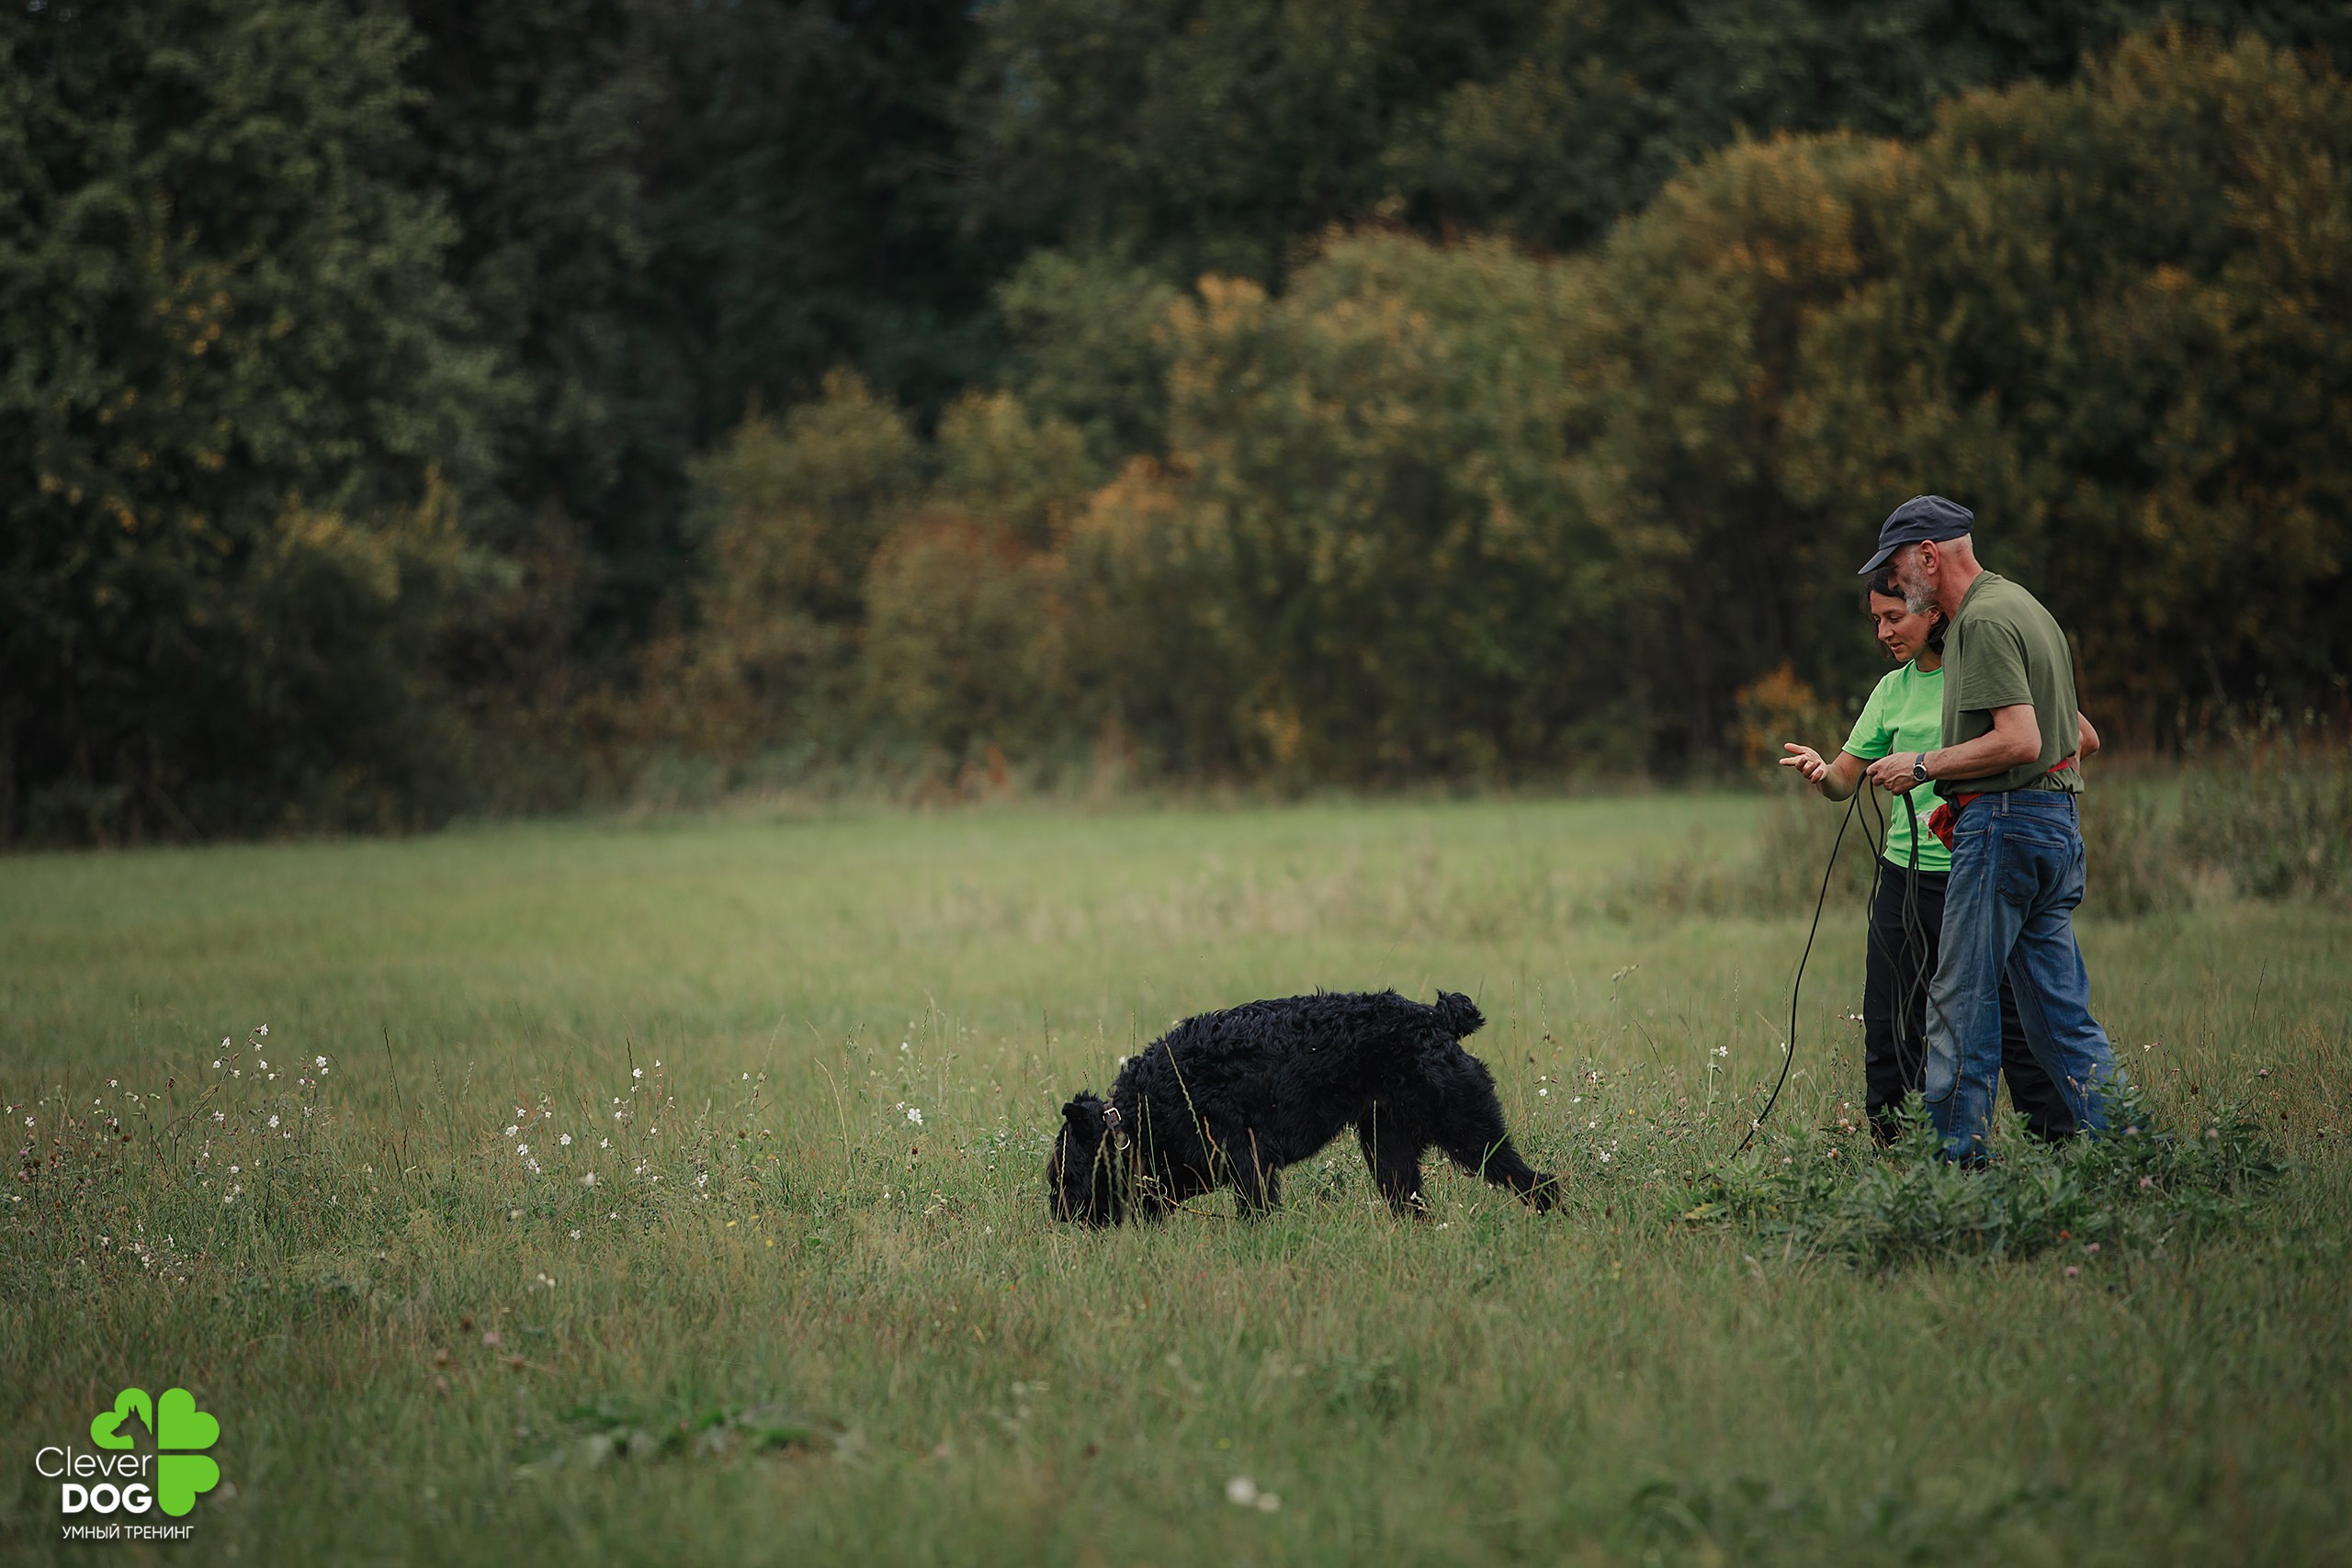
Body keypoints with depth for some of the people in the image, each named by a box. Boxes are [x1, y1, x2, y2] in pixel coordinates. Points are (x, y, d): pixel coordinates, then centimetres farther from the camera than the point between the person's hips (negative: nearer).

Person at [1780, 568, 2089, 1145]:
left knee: (2009, 1021, -6)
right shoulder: (1893, 689, 13)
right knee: (1888, 1029, 5)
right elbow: (1845, 780, 13)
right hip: (1905, 876, 5)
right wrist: (1820, 771, -10)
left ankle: (2061, 1143, 1)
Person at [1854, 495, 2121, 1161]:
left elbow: (2020, 741, -22)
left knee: (1961, 1002, -5)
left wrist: (1926, 765, -12)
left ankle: (1956, 1158, -3)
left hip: (2005, 827, -10)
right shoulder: (2025, 606, 19)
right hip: (2059, 822, 10)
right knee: (2060, 1012, 9)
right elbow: (2079, 736, 24)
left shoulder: (1984, 620, -13)